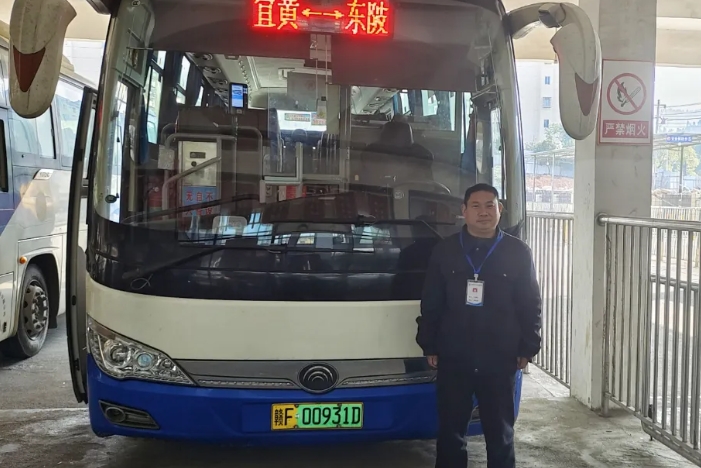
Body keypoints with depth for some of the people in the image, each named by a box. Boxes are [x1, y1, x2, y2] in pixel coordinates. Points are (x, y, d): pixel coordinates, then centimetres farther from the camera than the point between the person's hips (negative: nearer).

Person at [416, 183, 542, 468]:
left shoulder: (518, 252, 1)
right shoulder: (445, 251, 3)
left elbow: (531, 305, 4)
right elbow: (430, 304, 5)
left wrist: (527, 348, -1)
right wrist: (429, 347, 3)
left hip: (500, 360, -1)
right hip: (452, 359, 1)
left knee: (500, 431, 12)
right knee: (450, 431, 10)